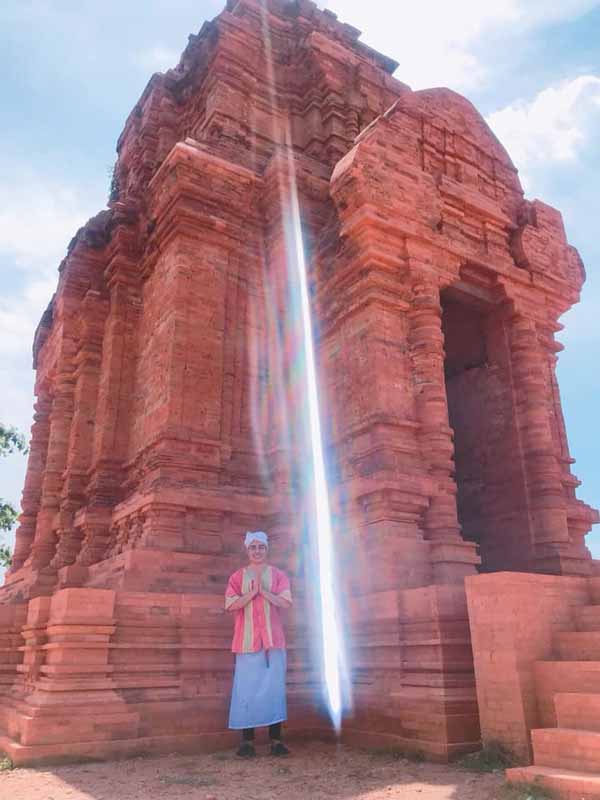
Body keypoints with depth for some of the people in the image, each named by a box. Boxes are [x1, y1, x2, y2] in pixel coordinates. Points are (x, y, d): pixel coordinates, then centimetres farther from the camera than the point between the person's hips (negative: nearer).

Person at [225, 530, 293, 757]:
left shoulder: (278, 575, 8)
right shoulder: (237, 576, 8)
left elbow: (286, 603, -3)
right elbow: (231, 605, -3)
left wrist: (263, 591, -14)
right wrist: (252, 592, -14)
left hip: (273, 639, 0)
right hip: (247, 640, 0)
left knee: (274, 687, 0)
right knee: (247, 688, -1)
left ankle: (276, 739, 6)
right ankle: (247, 740, 5)